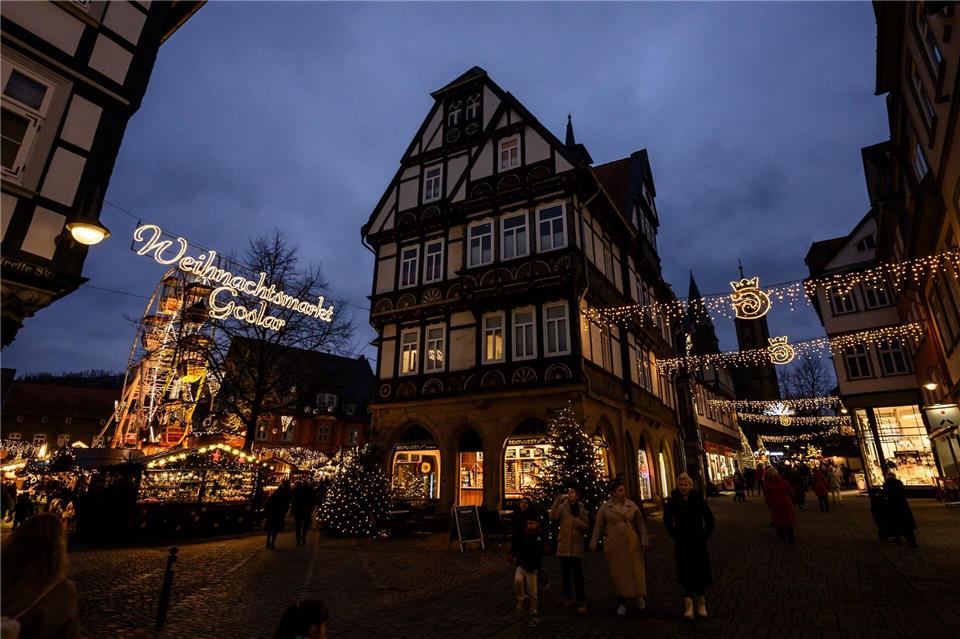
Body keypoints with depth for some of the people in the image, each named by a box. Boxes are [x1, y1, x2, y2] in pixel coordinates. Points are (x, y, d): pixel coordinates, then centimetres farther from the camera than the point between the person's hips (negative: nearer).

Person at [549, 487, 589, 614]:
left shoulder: (581, 509, 3)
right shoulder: (562, 507, -1)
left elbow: (586, 526, 3)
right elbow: (553, 517, -17)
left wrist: (576, 521, -15)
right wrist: (557, 500, -23)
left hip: (576, 545, 0)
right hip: (563, 544, 1)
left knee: (577, 573, -4)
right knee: (565, 572, 10)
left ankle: (581, 600, 5)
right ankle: (568, 597, 27)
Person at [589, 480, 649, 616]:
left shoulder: (632, 505, 4)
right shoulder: (605, 507, 0)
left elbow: (641, 525, 6)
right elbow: (598, 527, 3)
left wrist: (644, 542, 1)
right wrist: (594, 543, 2)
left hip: (632, 543, 1)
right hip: (613, 544, -1)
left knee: (636, 570, 0)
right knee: (618, 573, 6)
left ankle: (639, 595, 24)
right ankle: (621, 602, 20)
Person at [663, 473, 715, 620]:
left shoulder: (698, 500, -8)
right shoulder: (673, 501, -6)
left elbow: (710, 519, 3)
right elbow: (667, 520, 8)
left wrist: (704, 535, 0)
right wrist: (674, 535, 3)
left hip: (698, 542, 1)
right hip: (682, 543, 0)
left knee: (700, 572, 9)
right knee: (686, 573, -4)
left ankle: (701, 604, 25)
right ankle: (688, 605, -3)